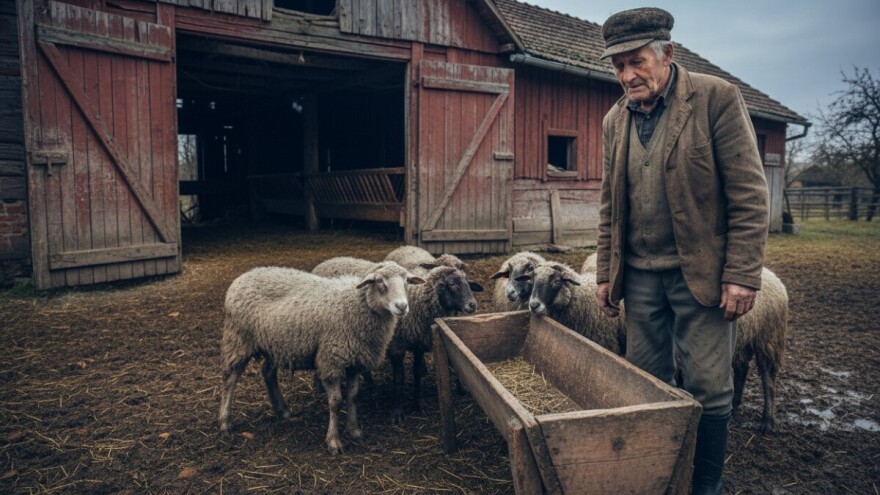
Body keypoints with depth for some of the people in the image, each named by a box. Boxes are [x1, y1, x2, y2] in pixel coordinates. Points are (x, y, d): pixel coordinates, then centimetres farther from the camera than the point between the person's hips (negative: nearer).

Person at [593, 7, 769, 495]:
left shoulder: (717, 98, -8)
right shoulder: (614, 120, 7)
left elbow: (749, 194, -11)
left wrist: (742, 275, -15)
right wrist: (606, 274, 10)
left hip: (702, 273, -4)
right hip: (639, 276, 5)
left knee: (707, 388, 3)